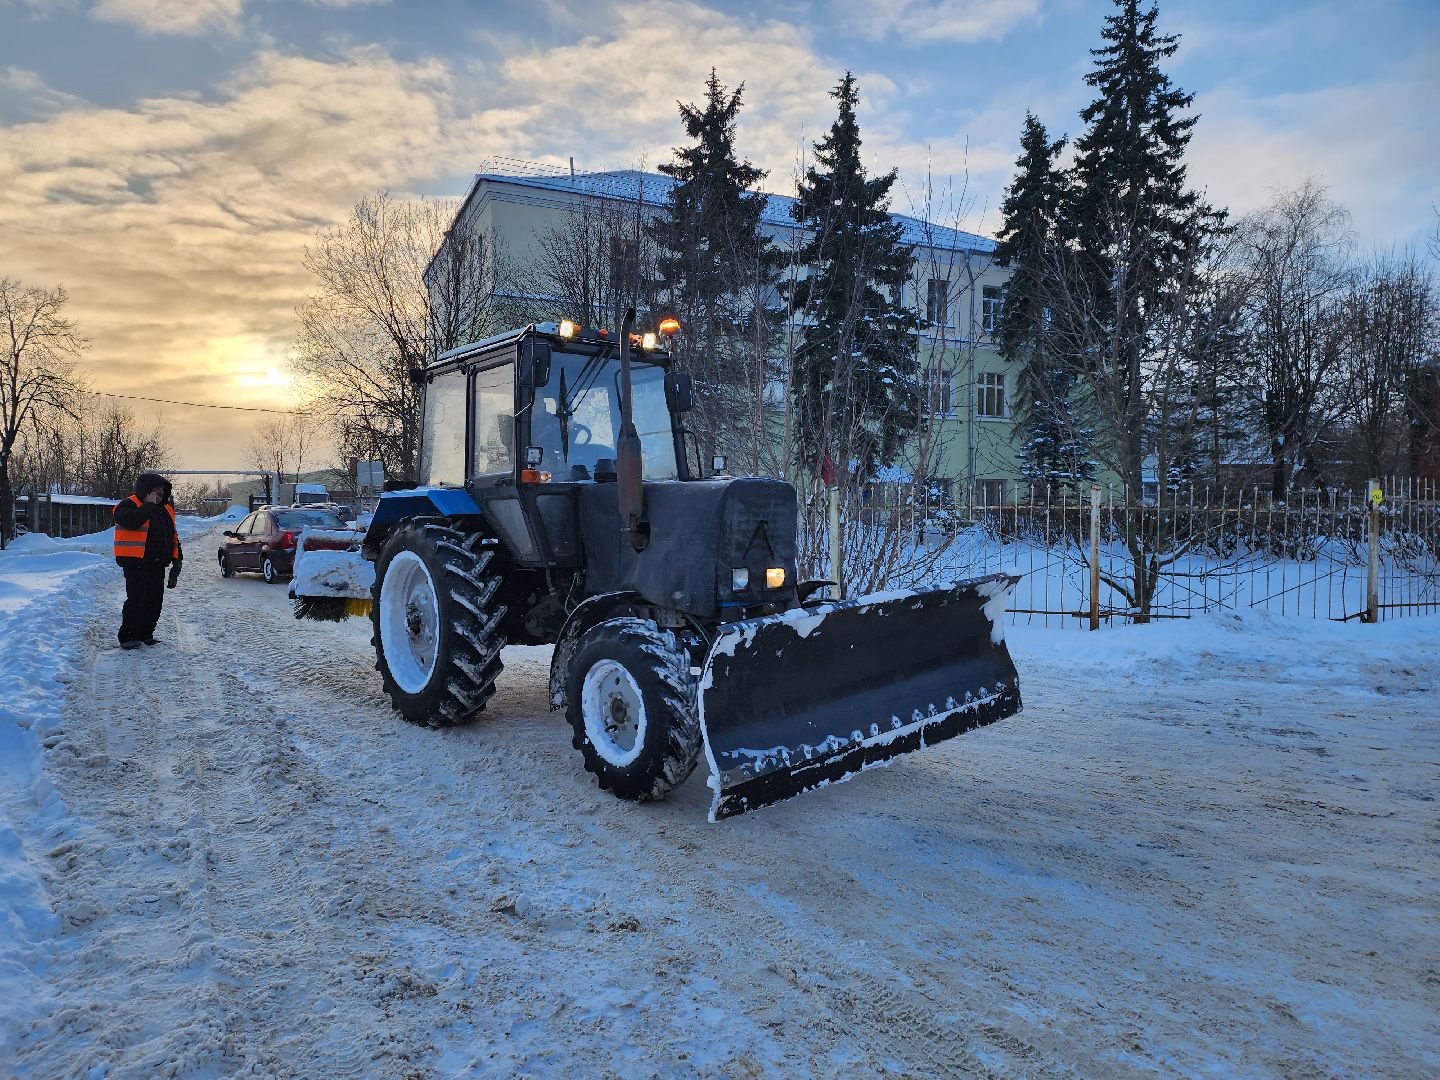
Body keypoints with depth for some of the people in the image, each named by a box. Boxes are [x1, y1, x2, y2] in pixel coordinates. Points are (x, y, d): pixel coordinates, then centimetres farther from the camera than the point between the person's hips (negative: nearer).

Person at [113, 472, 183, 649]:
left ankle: (145, 635, 22)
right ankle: (127, 637, -1)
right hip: (136, 564, -7)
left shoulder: (166, 509, 17)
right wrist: (149, 505, -18)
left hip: (157, 566, 7)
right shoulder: (127, 505, -4)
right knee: (136, 601, -10)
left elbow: (173, 536, 23)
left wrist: (177, 559, 17)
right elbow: (132, 522, -28)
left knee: (155, 601, 10)